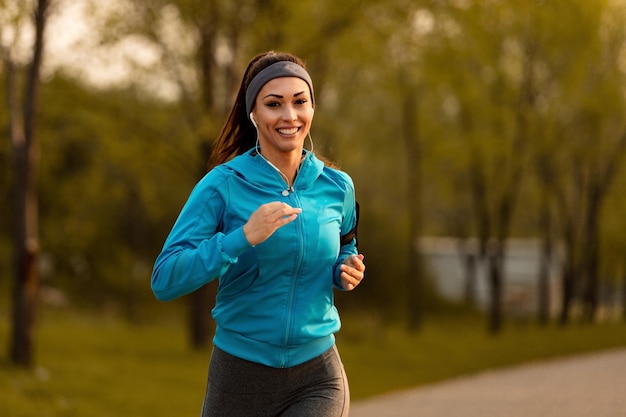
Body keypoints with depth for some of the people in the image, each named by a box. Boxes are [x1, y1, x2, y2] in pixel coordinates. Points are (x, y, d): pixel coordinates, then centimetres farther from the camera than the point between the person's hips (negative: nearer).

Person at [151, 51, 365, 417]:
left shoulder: (337, 187, 2)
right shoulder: (223, 185, -9)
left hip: (317, 377, 1)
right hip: (240, 374, -1)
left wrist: (346, 271, -1)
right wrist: (243, 238, -27)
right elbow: (165, 280, -17)